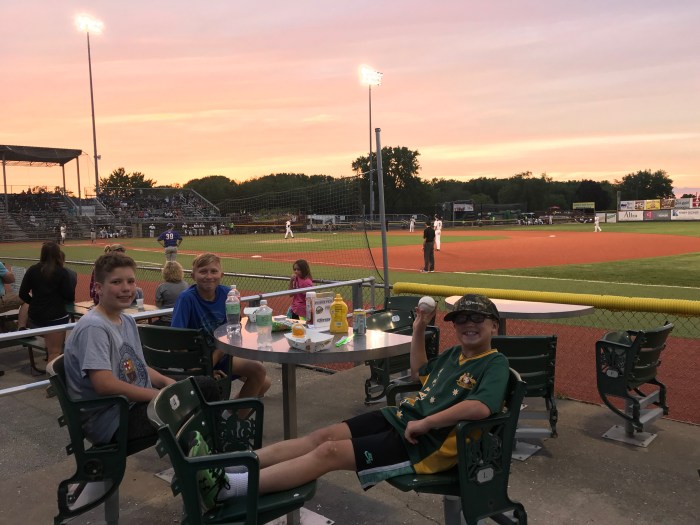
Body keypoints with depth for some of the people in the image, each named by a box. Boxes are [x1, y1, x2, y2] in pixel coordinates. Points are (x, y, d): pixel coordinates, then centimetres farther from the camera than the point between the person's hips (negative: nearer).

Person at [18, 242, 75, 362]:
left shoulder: (32, 270, 1)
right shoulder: (62, 272, -10)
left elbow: (23, 294, 2)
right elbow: (70, 297, -9)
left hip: (35, 316, 5)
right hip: (56, 316, -4)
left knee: (51, 346, 26)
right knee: (55, 351, -2)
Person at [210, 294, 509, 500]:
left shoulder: (495, 364, -10)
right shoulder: (455, 353, 17)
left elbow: (481, 407, -29)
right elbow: (420, 373, 32)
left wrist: (423, 424, -26)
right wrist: (419, 331, 20)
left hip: (427, 443, -8)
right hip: (400, 417, 8)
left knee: (330, 452, -19)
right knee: (323, 436, -7)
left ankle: (229, 486, -20)